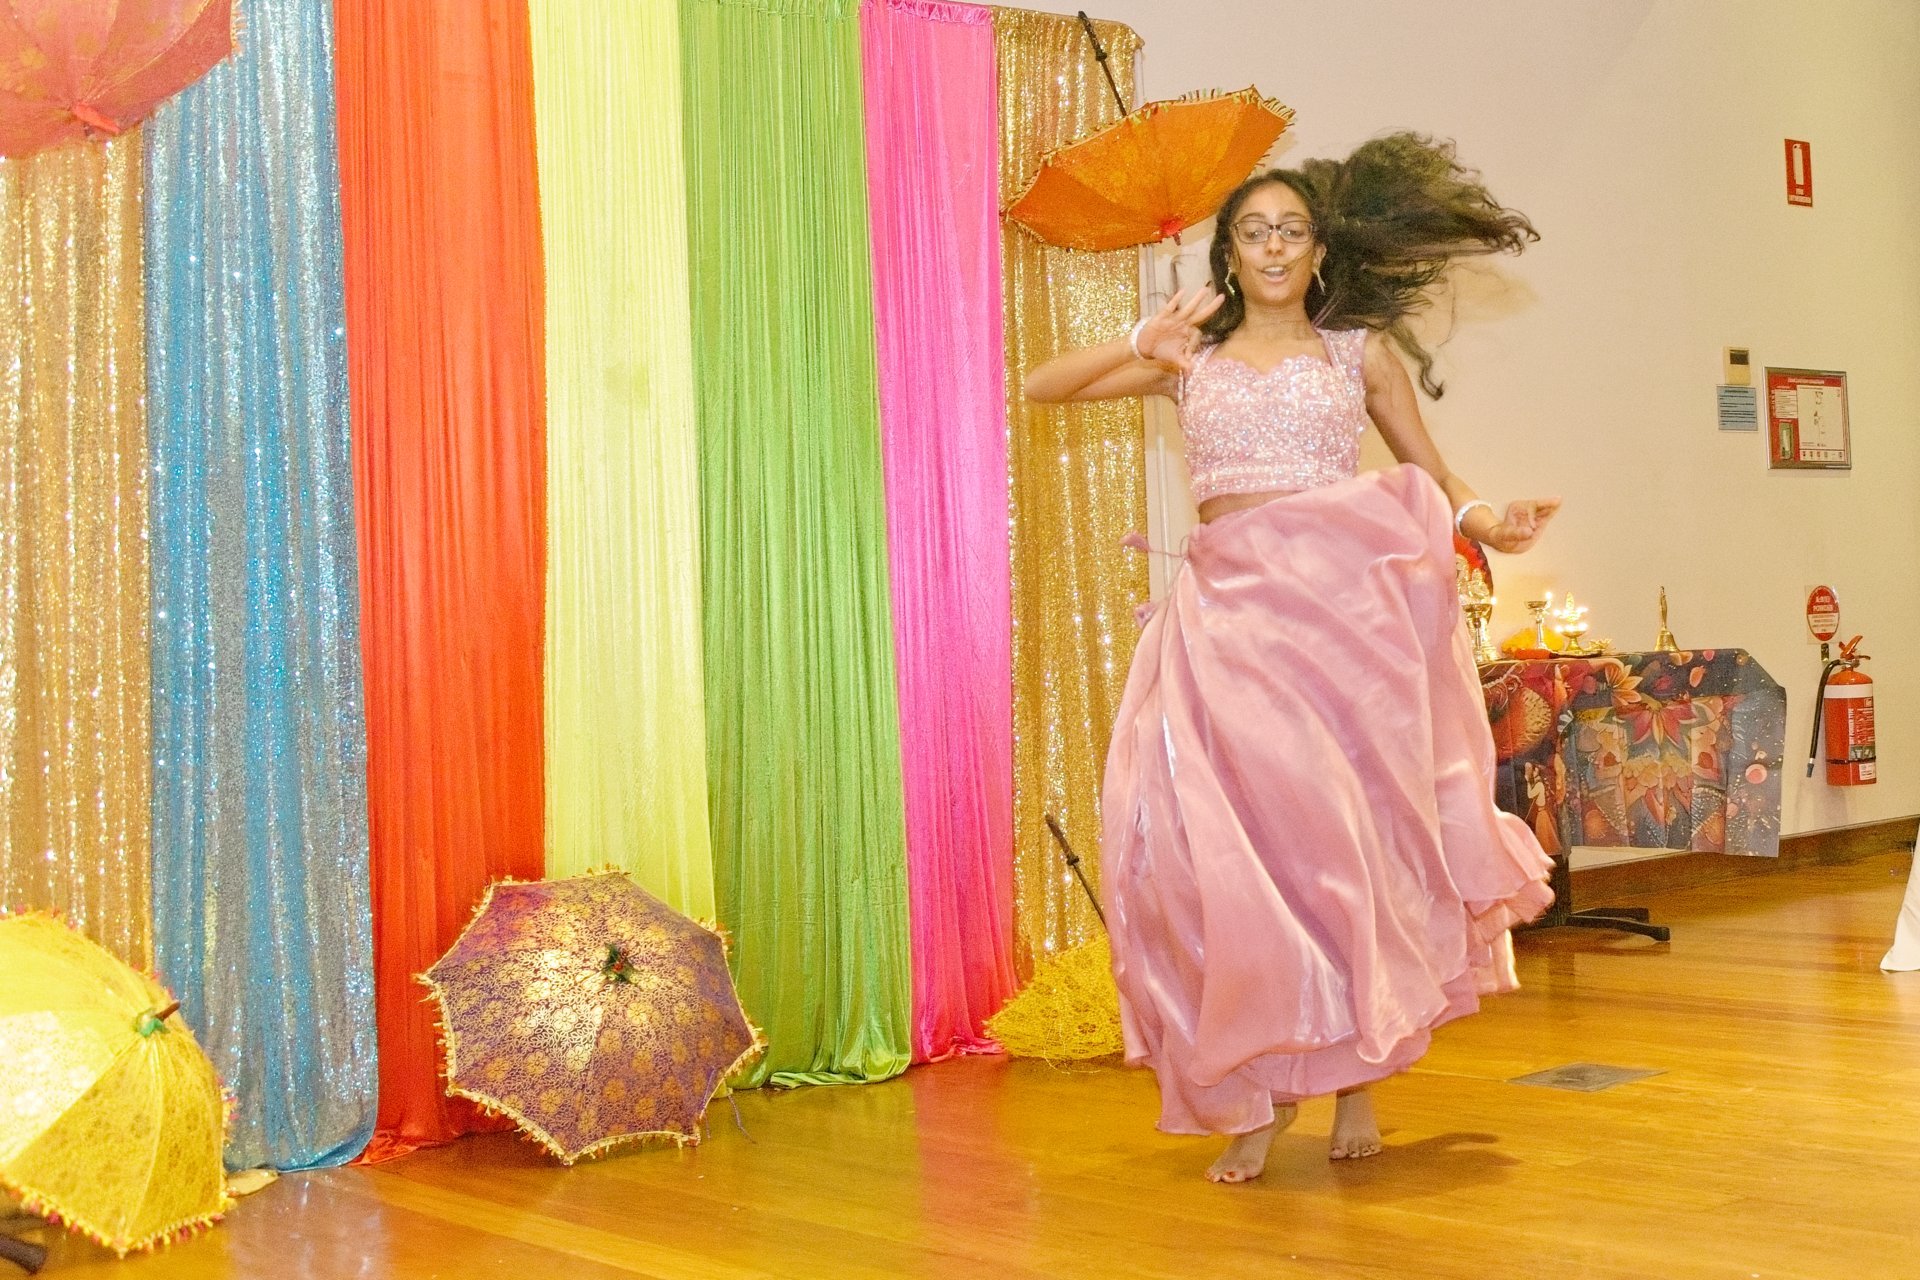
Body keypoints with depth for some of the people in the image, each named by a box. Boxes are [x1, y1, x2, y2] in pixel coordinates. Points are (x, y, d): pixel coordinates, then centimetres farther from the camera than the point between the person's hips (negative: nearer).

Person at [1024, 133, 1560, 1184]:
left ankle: (1356, 1073, 9)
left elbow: (1433, 480, 14)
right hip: (1225, 605, 1)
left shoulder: (1358, 350, 13)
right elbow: (1040, 387, 14)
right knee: (1226, 837, -8)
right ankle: (1256, 1092, 2)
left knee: (1343, 826, -5)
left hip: (1338, 600, -1)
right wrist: (1139, 349, -2)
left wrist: (1485, 522, -8)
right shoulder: (1190, 358, 16)